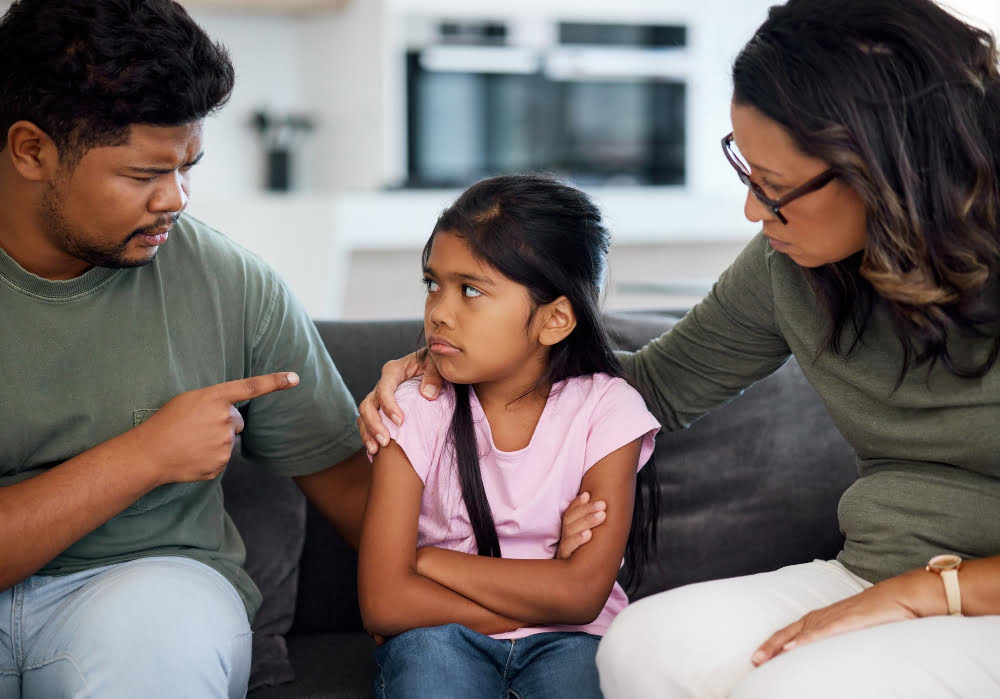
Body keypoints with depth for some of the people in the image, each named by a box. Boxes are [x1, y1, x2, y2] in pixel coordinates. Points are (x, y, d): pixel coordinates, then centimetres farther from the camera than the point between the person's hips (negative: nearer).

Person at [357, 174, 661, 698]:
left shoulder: (606, 409, -6)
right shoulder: (417, 412, -5)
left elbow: (582, 594, -13)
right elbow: (382, 603, -14)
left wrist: (427, 560, -12)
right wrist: (541, 601, -16)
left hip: (568, 639, 0)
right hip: (446, 639, 1)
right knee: (426, 646, -31)